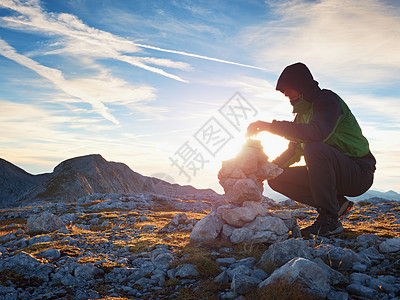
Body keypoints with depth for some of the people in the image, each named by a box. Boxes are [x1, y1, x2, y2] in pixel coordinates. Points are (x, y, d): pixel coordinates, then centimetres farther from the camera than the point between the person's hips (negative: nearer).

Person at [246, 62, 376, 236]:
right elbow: (294, 152, 16)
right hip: (334, 174, 8)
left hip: (358, 173, -8)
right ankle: (337, 204, -1)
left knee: (315, 148, -36)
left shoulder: (327, 99, -13)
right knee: (276, 178, -2)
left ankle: (330, 219, -22)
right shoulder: (302, 114, 14)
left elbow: (319, 133, -34)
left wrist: (270, 126, -32)